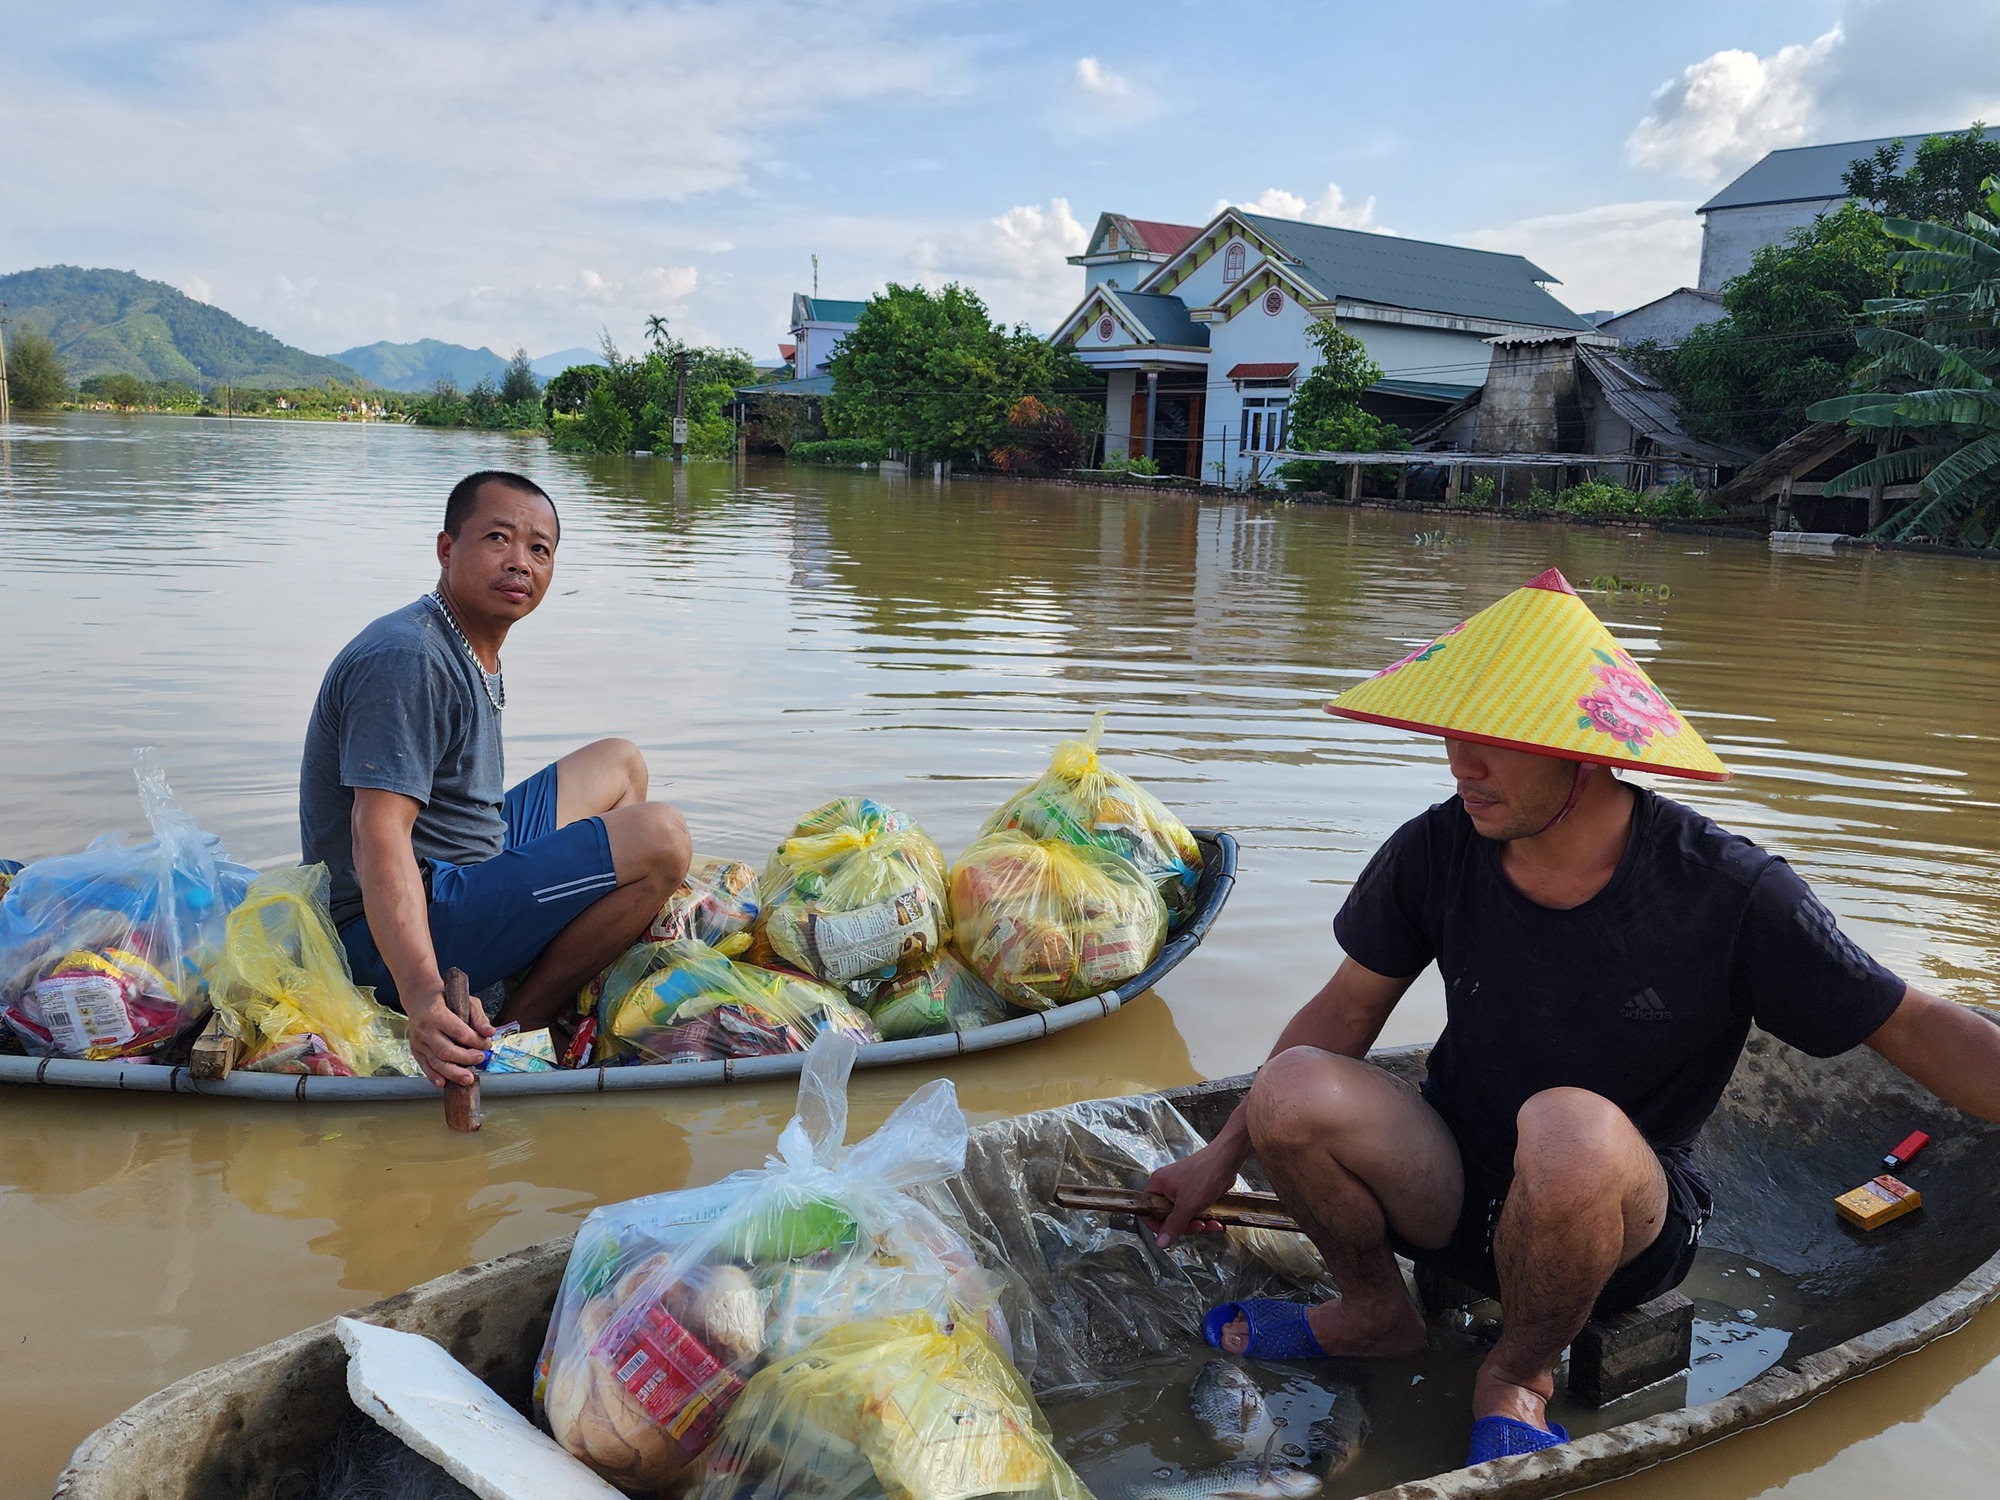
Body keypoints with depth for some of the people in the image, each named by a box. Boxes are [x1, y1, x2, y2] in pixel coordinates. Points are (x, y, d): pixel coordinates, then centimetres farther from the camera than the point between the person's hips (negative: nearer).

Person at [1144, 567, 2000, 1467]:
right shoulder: (1435, 853, -10)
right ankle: (1374, 1312, 6)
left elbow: (1913, 1026, -11)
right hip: (1456, 1190, 3)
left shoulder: (1726, 893, -18)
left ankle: (1518, 1376, -5)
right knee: (1293, 1091, -27)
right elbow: (1349, 1007, 1)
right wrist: (1225, 1155, 1)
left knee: (1568, 1127, -38)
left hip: (1627, 1221, -2)